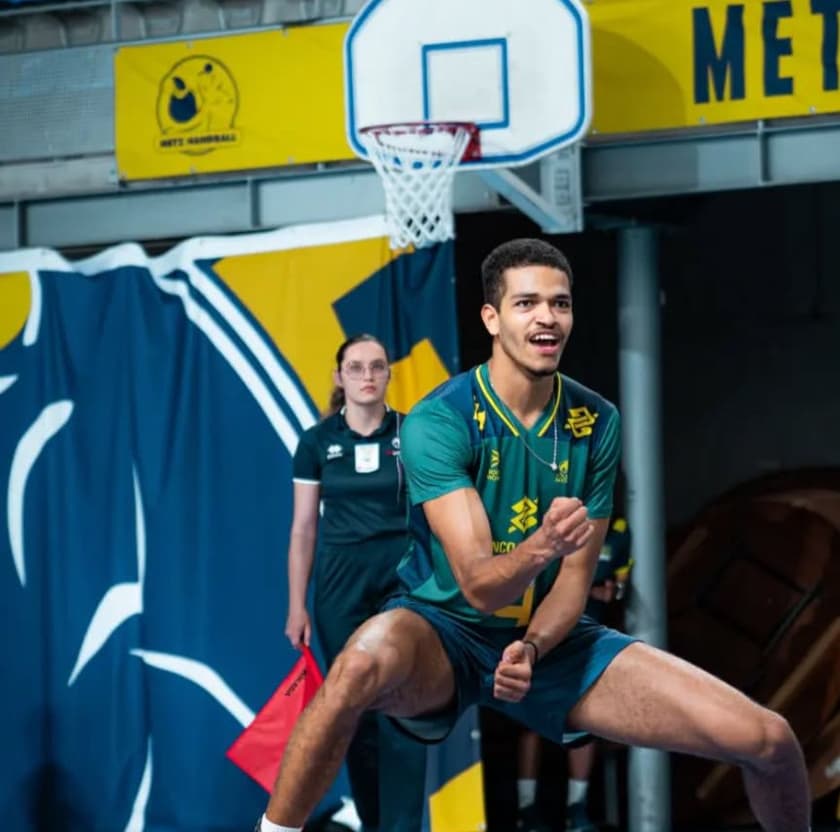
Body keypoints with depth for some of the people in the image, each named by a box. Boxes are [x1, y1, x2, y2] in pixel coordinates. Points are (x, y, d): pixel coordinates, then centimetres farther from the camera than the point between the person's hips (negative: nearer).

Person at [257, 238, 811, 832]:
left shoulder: (597, 422, -3)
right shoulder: (437, 421, -17)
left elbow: (576, 577, 0)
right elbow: (479, 584, -22)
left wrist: (531, 648, -20)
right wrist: (541, 546, -44)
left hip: (548, 637, 4)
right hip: (447, 630, -4)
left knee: (769, 740, -10)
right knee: (369, 660, -43)